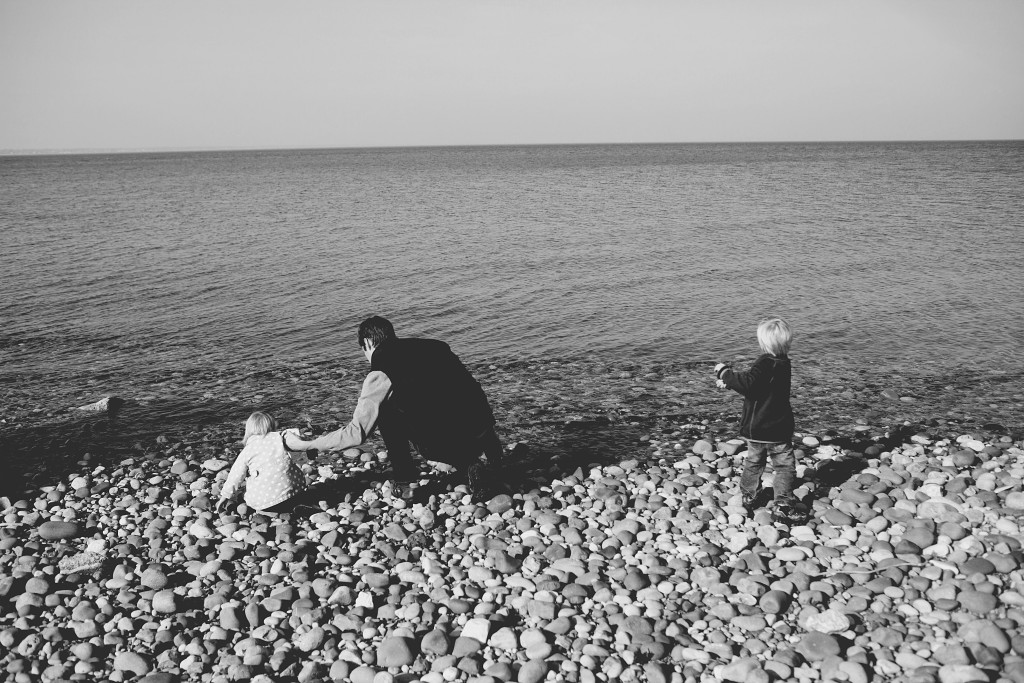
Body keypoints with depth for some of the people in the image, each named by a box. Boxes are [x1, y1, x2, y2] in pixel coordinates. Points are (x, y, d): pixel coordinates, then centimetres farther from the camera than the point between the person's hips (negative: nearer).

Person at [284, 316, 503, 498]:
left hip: (442, 445, -5)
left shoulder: (381, 373, -1)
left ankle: (404, 474, 16)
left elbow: (356, 433, 0)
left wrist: (303, 445, 11)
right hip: (483, 431, 5)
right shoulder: (434, 346, 16)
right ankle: (469, 465, 12)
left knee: (386, 409, 14)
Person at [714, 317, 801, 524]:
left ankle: (748, 499, 31)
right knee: (785, 466, 8)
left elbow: (747, 383, -33)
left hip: (755, 428, -3)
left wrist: (725, 373, -22)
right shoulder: (784, 363, 2)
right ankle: (783, 505, 2)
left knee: (753, 464, 17)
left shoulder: (764, 364, -20)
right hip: (780, 429, 3)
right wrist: (729, 381, 8)